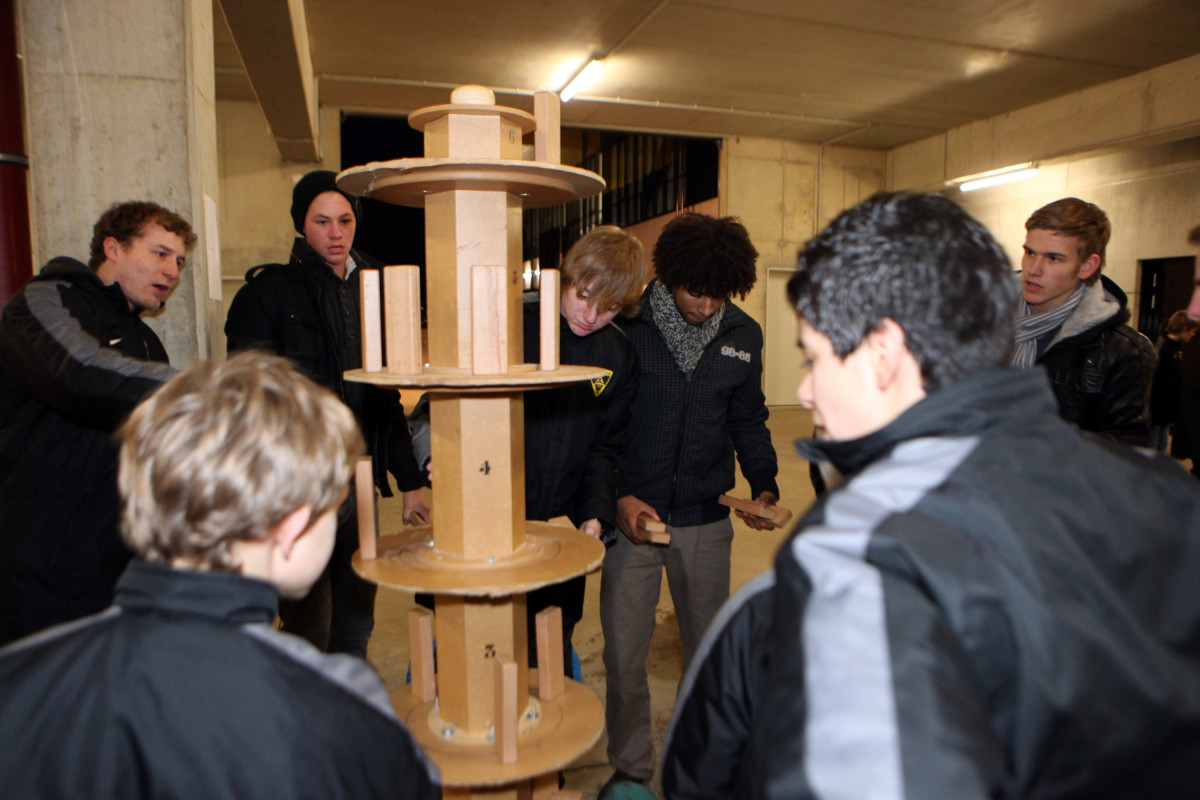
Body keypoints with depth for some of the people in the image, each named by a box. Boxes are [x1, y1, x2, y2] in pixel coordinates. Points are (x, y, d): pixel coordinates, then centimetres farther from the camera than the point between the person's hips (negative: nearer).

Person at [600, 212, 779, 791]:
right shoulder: (626, 327, -9)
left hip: (705, 520, 3)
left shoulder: (743, 336, 3)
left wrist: (763, 485, 0)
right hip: (631, 512, -2)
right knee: (623, 652, 5)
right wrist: (619, 497, -12)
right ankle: (631, 766, 29)